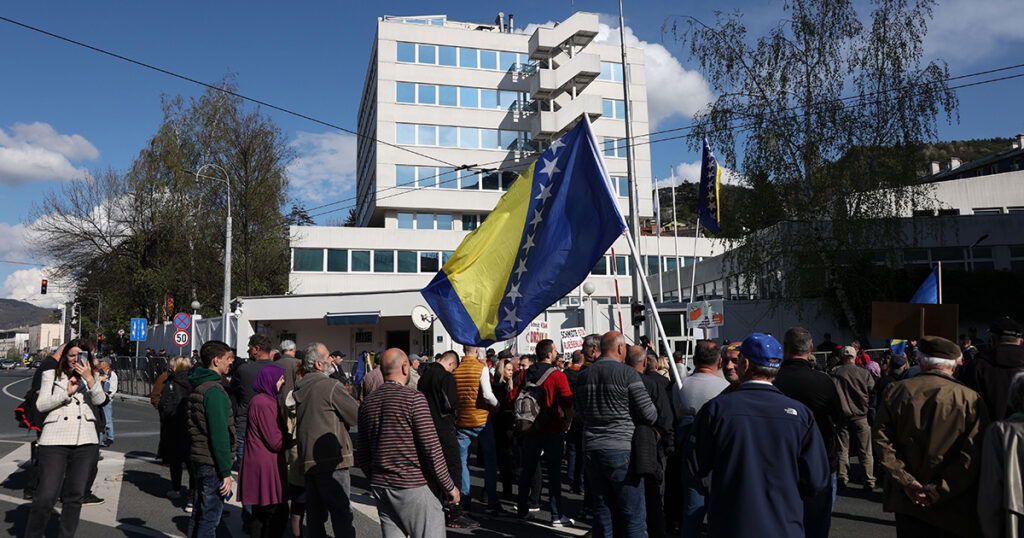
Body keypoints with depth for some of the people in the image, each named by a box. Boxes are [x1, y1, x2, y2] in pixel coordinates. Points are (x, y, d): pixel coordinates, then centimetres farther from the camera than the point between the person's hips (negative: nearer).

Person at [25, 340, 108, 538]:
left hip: (86, 442, 2)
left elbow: (100, 400, -2)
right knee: (46, 497, -7)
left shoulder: (91, 376, 15)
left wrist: (89, 378, -14)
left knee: (74, 496, 8)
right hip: (55, 440, -2)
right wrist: (67, 392, -10)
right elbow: (41, 405, 1)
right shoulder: (51, 375, 10)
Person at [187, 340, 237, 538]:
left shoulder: (197, 386, 12)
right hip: (212, 463, -10)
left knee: (198, 513, 19)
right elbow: (219, 434, -22)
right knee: (210, 516, -2)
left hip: (199, 458, 10)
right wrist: (226, 472, -19)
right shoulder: (214, 390, -19)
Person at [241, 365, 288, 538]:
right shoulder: (265, 403, -17)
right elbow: (276, 442, -19)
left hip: (257, 464, 11)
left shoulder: (259, 400, 15)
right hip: (265, 467, -11)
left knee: (260, 514, 16)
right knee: (278, 514, -5)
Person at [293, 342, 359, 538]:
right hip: (331, 459, -8)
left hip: (307, 461, 8)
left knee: (315, 514, 15)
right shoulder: (331, 386, -13)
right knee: (342, 514, -3)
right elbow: (357, 416, -9)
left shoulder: (299, 388, 10)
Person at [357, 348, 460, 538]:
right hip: (413, 486, -7)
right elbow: (431, 448, -14)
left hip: (380, 487, 7)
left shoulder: (367, 403, 7)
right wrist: (449, 486, -5)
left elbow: (362, 455, 11)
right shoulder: (414, 398, -12)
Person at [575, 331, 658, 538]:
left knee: (602, 513, 13)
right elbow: (649, 414, -10)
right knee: (633, 515, 3)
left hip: (592, 449, 6)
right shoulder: (628, 374, -10)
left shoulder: (584, 375, 7)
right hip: (621, 450, -6)